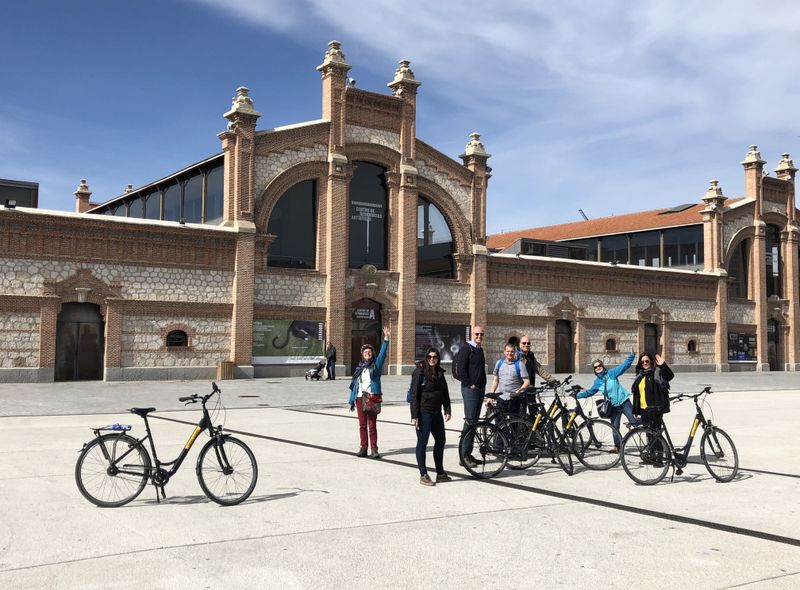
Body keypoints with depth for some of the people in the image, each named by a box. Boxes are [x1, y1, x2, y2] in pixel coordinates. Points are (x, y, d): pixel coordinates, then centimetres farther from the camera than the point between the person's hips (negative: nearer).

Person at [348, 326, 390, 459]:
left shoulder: (376, 365, 4)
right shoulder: (359, 368, 14)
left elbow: (383, 353, -11)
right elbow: (354, 385, 15)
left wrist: (386, 339, -21)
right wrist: (351, 401, 12)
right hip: (360, 398, 4)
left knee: (372, 425, -4)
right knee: (362, 425, 6)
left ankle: (374, 449, -1)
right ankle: (363, 448, 11)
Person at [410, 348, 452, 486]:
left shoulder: (440, 373, 11)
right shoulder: (420, 372, -8)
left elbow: (445, 393, 15)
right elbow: (414, 394, -12)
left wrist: (447, 411, 5)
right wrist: (414, 415, -17)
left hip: (436, 413, 7)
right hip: (424, 413, -7)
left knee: (440, 441, 11)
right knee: (422, 442, -1)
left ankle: (440, 473, 21)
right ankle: (423, 475, 4)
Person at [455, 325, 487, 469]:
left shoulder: (480, 349, 18)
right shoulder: (466, 348, -9)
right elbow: (461, 368, -16)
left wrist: (482, 385, 16)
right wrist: (469, 384, -16)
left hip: (480, 388, 9)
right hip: (470, 389, -9)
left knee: (474, 421, 10)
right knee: (470, 421, -11)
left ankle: (468, 453, 17)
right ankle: (465, 456, -9)